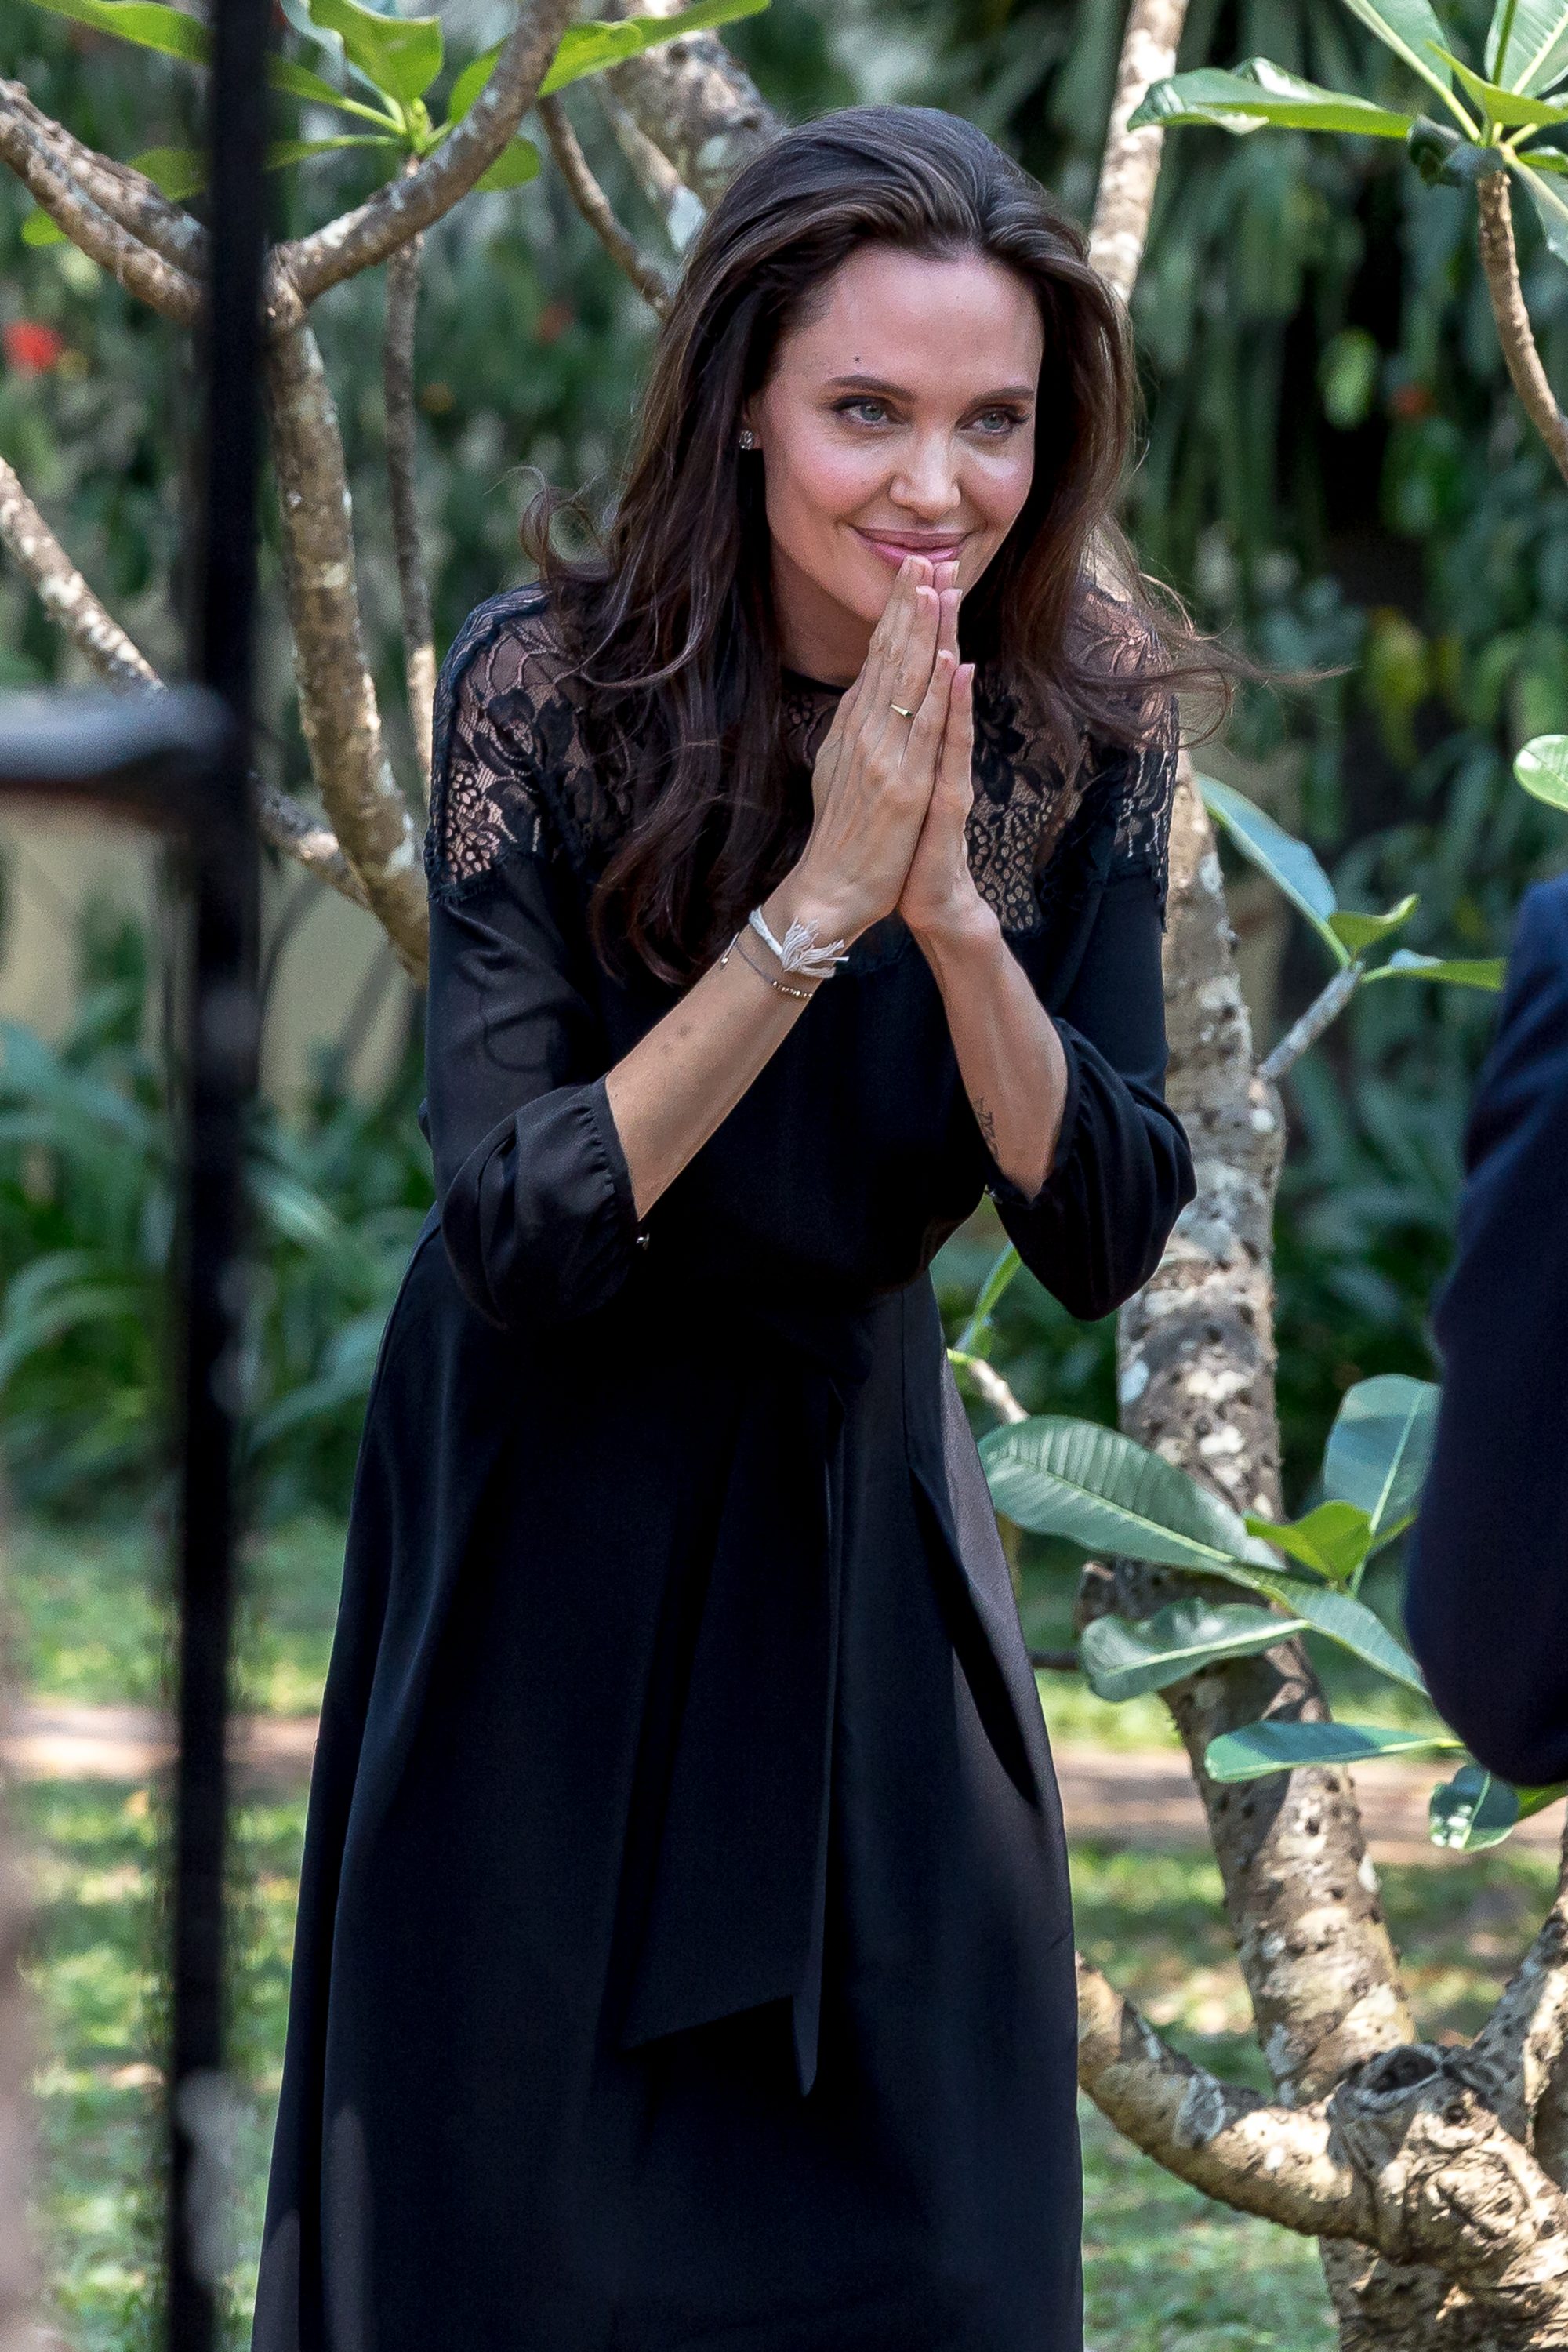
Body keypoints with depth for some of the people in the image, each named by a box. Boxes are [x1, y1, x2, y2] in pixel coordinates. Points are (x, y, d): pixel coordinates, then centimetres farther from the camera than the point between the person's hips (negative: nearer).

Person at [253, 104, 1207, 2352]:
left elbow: (1106, 1239, -13)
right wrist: (815, 905, -32)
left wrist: (952, 909, -28)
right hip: (555, 1515, -3)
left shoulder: (1080, 711, -11)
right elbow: (515, 1236, -26)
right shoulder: (554, 683, -21)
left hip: (865, 1504, 3)